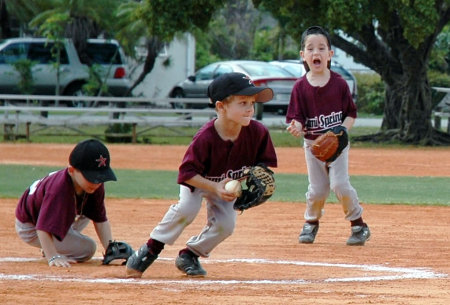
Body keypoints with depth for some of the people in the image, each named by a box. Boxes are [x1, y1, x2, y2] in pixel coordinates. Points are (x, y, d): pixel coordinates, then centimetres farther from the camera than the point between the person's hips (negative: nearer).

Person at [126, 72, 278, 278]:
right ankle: (150, 250, -12)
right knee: (186, 209, -28)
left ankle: (189, 255, 11)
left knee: (225, 225, -12)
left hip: (228, 184, 4)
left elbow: (265, 162, -9)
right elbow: (187, 172, -31)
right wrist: (215, 187, -40)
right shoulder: (204, 138, -37)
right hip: (197, 180, -4)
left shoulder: (258, 132, -26)